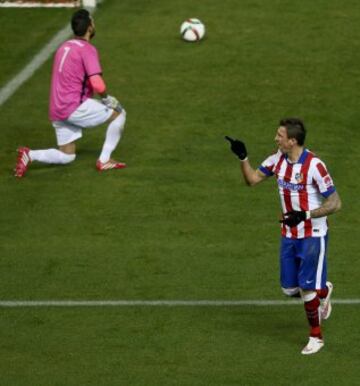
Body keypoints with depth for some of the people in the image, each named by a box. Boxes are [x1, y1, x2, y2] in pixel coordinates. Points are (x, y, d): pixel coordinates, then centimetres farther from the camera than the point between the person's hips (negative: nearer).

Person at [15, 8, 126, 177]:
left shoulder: (64, 46, 16)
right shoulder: (87, 49, -10)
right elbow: (97, 85, -21)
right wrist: (107, 99, 0)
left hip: (56, 111, 8)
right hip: (74, 108, -8)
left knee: (66, 156, 18)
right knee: (119, 113, 5)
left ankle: (29, 155, -3)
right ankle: (104, 160, 3)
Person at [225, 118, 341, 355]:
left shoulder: (314, 165, -22)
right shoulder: (278, 160, -1)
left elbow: (335, 203, -19)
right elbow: (252, 179, 11)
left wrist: (305, 214, -29)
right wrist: (243, 158, -6)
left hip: (313, 235, -6)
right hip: (289, 235, 7)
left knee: (307, 289, -6)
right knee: (290, 289, 9)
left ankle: (316, 336, 14)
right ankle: (323, 291, 40)